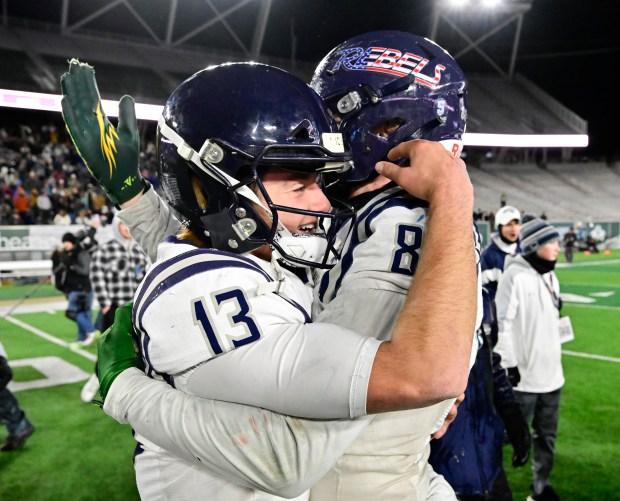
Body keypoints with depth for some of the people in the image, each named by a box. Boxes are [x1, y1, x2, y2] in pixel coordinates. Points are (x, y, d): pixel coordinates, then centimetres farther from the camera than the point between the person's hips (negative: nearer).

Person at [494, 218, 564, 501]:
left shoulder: (550, 277, 10)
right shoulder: (515, 275, -15)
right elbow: (502, 322, -17)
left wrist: (555, 358, 20)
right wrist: (510, 363, -17)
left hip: (551, 374, 8)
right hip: (524, 375, -8)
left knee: (547, 435, 16)